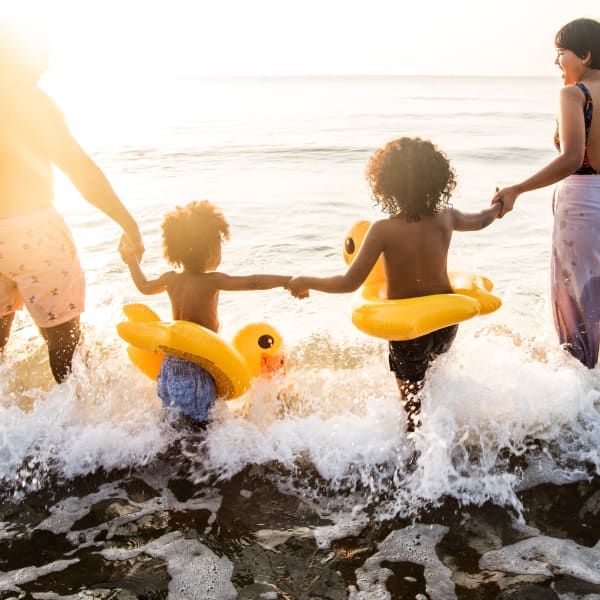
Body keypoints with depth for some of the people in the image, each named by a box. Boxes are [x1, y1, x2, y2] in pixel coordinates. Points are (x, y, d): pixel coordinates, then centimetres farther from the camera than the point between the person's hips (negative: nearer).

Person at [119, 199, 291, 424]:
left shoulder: (171, 279, 4)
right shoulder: (211, 281, -15)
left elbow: (144, 286, 25)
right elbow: (251, 282, -25)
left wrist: (132, 259, 40)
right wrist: (288, 280, -25)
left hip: (170, 364, 7)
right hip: (196, 369, -7)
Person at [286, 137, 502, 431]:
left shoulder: (383, 230, -23)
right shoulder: (445, 218, -8)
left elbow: (350, 282, -21)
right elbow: (479, 220, 16)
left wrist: (306, 282, -6)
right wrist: (496, 208, 39)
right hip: (446, 319, 5)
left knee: (412, 400, 16)